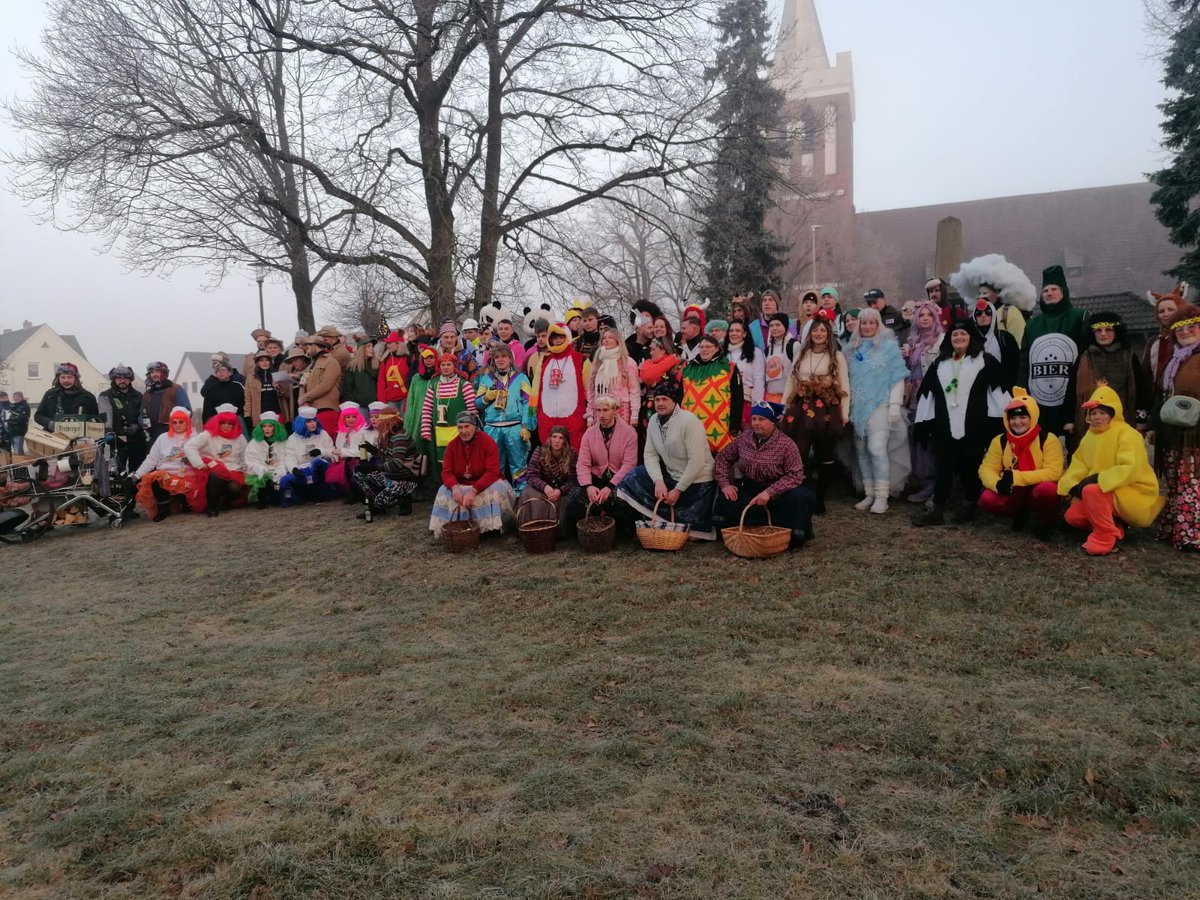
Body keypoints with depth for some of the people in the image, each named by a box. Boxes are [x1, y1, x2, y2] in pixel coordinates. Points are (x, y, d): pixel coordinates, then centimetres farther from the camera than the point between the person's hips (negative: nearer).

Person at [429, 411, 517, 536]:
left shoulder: (488, 442, -15)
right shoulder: (452, 445, -2)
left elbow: (492, 472, -23)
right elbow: (446, 472, -6)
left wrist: (473, 491, -34)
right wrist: (455, 487, -30)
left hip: (485, 485, -3)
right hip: (461, 486, 3)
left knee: (496, 491, -34)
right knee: (444, 493, -24)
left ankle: (492, 528, -19)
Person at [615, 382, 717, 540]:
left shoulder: (689, 421, -20)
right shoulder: (654, 421, 0)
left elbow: (697, 461, -23)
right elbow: (650, 454, -1)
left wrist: (678, 490, -19)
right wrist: (658, 481, -17)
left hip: (695, 481, -6)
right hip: (670, 475, 6)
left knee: (691, 530, -4)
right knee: (632, 479, -8)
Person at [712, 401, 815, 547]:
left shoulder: (786, 444, -13)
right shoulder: (743, 438, -1)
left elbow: (795, 475, -20)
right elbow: (723, 458, 7)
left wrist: (769, 492, -31)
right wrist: (724, 484, -9)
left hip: (777, 493, -4)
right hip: (748, 489, 4)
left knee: (801, 496, -31)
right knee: (725, 499, -20)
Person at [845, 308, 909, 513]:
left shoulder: (889, 346, 1)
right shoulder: (853, 349, 14)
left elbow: (898, 377, -3)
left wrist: (895, 404, -11)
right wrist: (848, 405, 12)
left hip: (880, 405, -5)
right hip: (858, 407, 5)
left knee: (877, 448, -16)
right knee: (862, 451, 4)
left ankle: (882, 496, -11)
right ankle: (869, 494, 12)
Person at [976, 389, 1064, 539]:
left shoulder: (1048, 440, -15)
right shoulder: (1000, 441, -4)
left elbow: (1053, 472, -24)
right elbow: (986, 469, -7)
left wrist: (1016, 477, -31)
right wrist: (998, 483, -31)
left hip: (1040, 491, -3)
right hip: (1015, 493, 4)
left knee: (1047, 489, -38)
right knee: (986, 500, -24)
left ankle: (1045, 521, -3)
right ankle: (1019, 514, 11)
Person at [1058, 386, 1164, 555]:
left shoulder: (1127, 434, -16)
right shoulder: (1090, 435, 9)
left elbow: (1131, 470, -28)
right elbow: (1079, 464, 5)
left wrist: (1098, 479, -32)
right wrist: (1071, 485, -13)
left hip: (1134, 493, -8)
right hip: (1105, 492, 8)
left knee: (1091, 491, -35)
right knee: (1073, 516, -11)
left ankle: (1105, 538, -20)